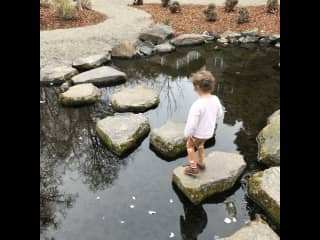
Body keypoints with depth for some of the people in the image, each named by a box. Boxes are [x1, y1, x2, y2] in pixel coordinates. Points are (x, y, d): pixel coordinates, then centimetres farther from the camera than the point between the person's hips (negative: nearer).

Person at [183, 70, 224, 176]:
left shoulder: (197, 105, -36)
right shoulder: (215, 99, -14)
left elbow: (191, 124, -30)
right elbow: (219, 114, 3)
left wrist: (187, 134, -11)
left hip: (198, 133, -6)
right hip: (209, 132, 6)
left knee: (190, 144, 25)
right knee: (200, 143, 35)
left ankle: (193, 167, 30)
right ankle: (201, 163, 47)